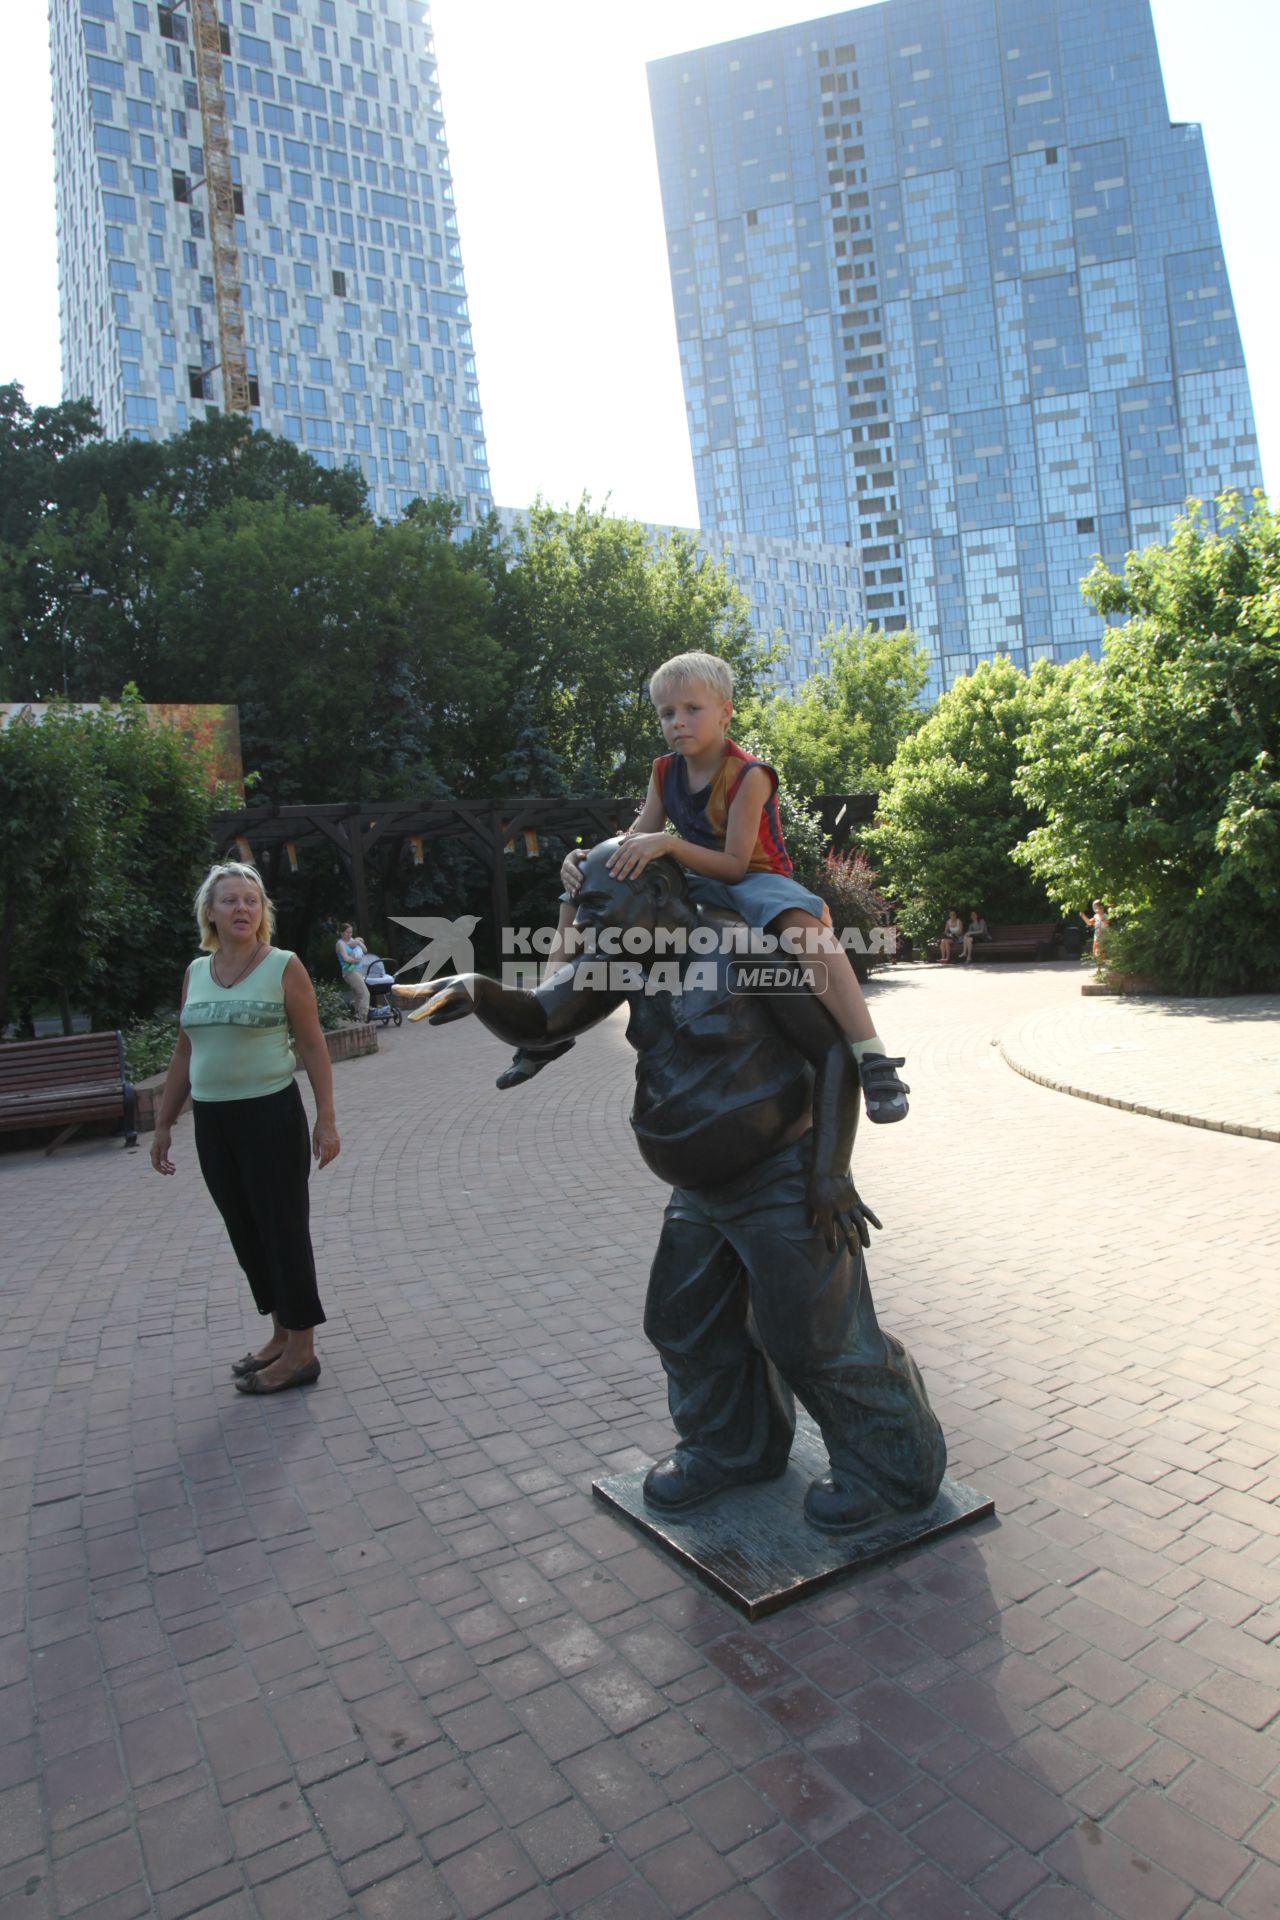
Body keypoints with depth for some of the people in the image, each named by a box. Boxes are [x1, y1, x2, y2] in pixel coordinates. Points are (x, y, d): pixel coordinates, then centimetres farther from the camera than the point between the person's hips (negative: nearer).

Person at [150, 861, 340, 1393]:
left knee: (283, 1230, 0)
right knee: (245, 1233, 13)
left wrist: (326, 1119, -12)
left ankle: (301, 1353, 10)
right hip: (212, 1121, 6)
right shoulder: (195, 972, 8)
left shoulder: (284, 967, -7)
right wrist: (164, 1123, 15)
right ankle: (281, 1332, 28)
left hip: (270, 1115, -6)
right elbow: (185, 1053, 15)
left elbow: (313, 1047, -6)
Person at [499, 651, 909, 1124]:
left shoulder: (748, 775, -19)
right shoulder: (664, 772, 0)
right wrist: (586, 858, -20)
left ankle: (873, 1061, -44)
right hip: (696, 885, 7)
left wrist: (668, 843, -39)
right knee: (579, 894, 4)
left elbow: (734, 865, -25)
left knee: (803, 920, -43)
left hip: (756, 879, -7)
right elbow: (634, 844, 0)